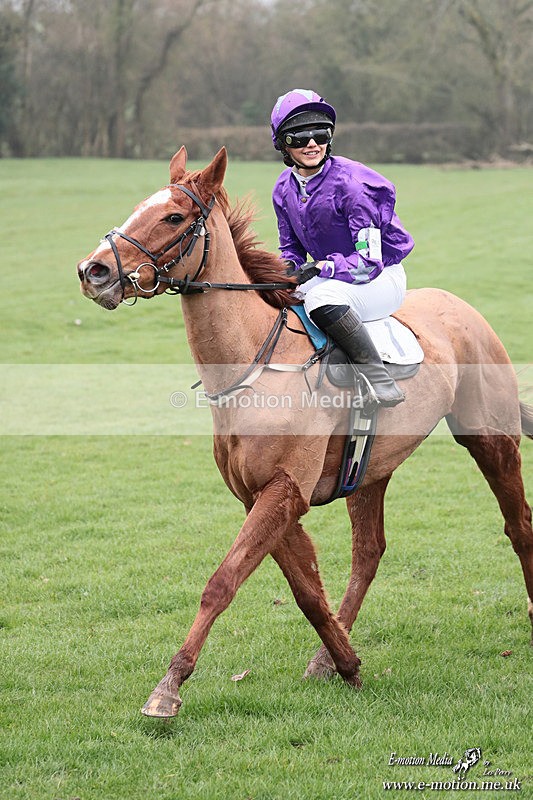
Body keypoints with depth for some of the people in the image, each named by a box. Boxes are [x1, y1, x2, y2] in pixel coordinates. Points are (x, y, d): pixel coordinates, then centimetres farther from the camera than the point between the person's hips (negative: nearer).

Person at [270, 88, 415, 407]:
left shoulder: (350, 183, -21)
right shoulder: (284, 188, 1)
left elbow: (370, 260, -23)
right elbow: (291, 249, 12)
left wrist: (322, 268, -34)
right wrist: (287, 270, -12)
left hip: (382, 278, -8)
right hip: (332, 278, 8)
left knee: (321, 298, -37)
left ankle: (378, 377, -33)